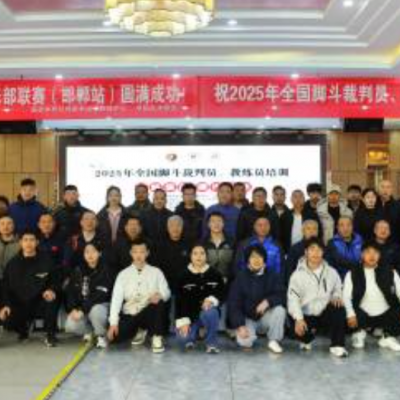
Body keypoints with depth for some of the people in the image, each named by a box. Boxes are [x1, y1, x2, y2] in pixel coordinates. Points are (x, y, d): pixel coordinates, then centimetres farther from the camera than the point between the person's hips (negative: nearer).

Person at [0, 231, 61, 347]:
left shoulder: (46, 261, -5)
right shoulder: (13, 263, 1)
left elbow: (55, 281, -2)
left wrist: (51, 290, -25)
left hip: (40, 302, -2)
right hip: (20, 304, 2)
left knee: (52, 298, -33)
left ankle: (50, 335, -13)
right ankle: (23, 329, 18)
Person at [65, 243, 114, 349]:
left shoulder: (105, 271, -11)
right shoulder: (78, 270, 4)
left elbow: (100, 295, -19)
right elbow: (70, 291, 2)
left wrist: (83, 310, -24)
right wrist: (72, 309, -15)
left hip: (100, 304, -4)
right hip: (80, 308, 4)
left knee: (95, 311, -38)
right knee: (70, 326, -22)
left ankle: (101, 335, -7)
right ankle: (88, 330, 12)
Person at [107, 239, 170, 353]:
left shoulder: (156, 272, 2)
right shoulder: (124, 274, 2)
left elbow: (166, 292, -5)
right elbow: (116, 298, -5)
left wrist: (160, 295, -31)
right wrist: (113, 322, -15)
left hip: (149, 313, -2)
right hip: (129, 315, 2)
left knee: (159, 302, -34)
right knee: (115, 337, -22)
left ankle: (157, 337, -12)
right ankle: (140, 330, 12)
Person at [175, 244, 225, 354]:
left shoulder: (215, 274, 2)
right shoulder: (184, 276, 1)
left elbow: (222, 293, 1)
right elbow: (180, 300, -3)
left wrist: (211, 300, -20)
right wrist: (183, 321, -12)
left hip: (209, 310, 0)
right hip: (190, 314, 0)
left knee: (209, 313, -37)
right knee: (182, 339, -23)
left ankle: (212, 343, -12)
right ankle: (194, 332, 15)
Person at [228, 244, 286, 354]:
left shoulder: (271, 276, -1)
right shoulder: (241, 278, -6)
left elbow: (281, 296, -11)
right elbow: (233, 304, -9)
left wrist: (267, 302, -32)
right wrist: (240, 326, -21)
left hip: (265, 317, 2)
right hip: (247, 319, -1)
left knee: (279, 309, -28)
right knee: (244, 342, -27)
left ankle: (274, 341, -8)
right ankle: (250, 332, 10)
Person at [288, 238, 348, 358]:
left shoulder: (331, 272, 6)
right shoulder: (298, 274, -5)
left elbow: (338, 290, 12)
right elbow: (293, 298, -12)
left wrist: (336, 296, -13)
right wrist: (299, 319, -25)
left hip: (325, 314, 2)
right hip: (306, 316, -2)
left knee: (339, 308, -28)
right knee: (299, 330, -29)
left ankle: (337, 345, -16)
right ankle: (308, 338, 11)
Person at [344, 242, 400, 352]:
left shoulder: (389, 272, 3)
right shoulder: (353, 274, -2)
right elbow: (346, 297, -9)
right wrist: (351, 314, -27)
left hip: (385, 316, 2)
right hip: (363, 316, -2)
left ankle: (388, 338, 8)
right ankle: (359, 333, 8)